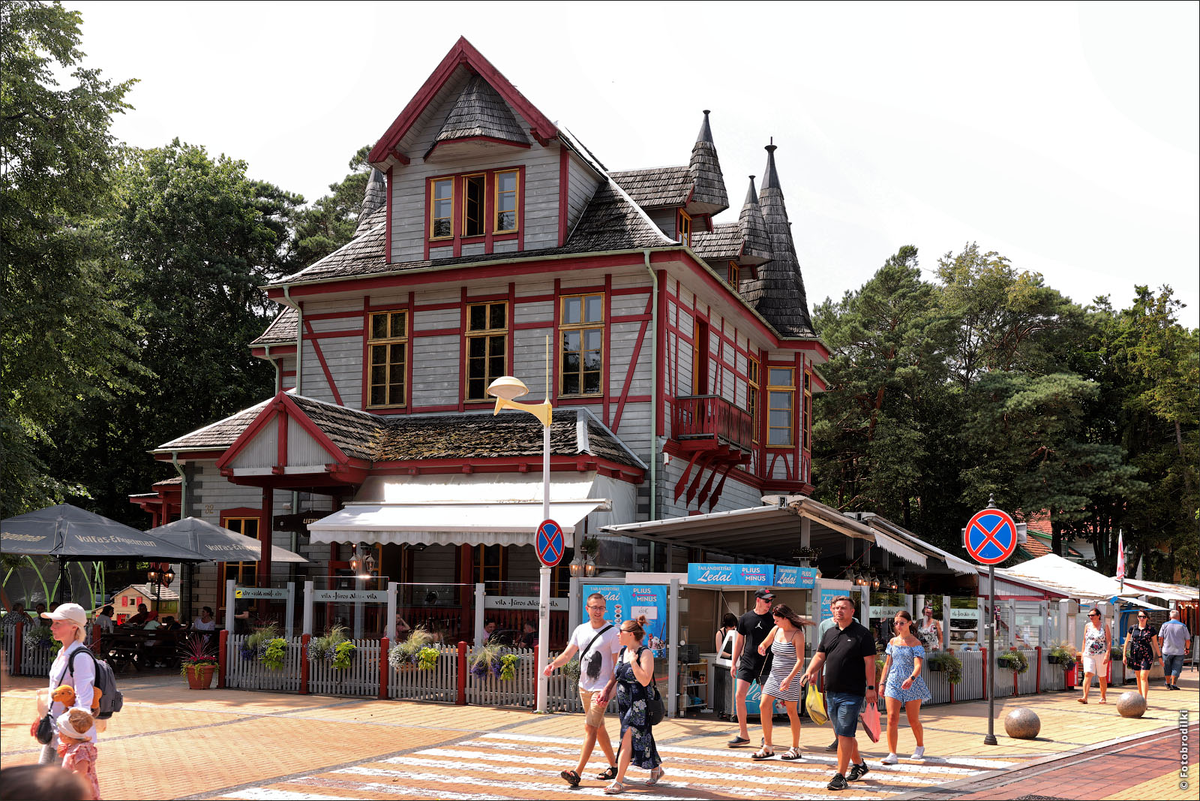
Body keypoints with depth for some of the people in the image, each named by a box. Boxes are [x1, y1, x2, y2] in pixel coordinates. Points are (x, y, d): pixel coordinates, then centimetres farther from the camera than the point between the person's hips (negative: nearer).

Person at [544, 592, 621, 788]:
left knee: (590, 728, -12)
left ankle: (577, 773, -15)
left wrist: (607, 689, -20)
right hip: (584, 687, 7)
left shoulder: (612, 632, -10)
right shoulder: (580, 630, 7)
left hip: (601, 689, -7)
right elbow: (567, 654, 9)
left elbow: (617, 665, -11)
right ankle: (614, 767, 27)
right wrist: (553, 664, -12)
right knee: (599, 728, 14)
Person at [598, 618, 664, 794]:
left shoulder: (645, 654, -14)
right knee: (638, 739, 15)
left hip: (639, 704, -8)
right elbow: (615, 676, 19)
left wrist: (633, 661, -22)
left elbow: (645, 680, -23)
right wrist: (607, 692, 9)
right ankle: (656, 769, 34)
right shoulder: (622, 651, 9)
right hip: (624, 702, 8)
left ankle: (618, 782, -6)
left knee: (627, 739, -9)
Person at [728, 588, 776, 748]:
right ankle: (743, 734, 2)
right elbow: (739, 641, 13)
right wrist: (733, 663, 11)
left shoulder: (773, 618, 3)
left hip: (766, 664, -1)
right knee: (739, 695, -8)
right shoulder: (745, 618, 6)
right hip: (747, 663, 1)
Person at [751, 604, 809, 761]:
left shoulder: (797, 634, -11)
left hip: (790, 677, -6)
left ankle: (795, 748, 14)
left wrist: (789, 678, -28)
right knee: (763, 706, -3)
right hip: (774, 675, 6)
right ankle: (767, 747, 4)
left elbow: (800, 660, -17)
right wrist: (762, 648, -4)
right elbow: (764, 644, 22)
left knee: (791, 712, 1)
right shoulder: (776, 630, 7)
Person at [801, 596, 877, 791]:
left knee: (844, 734, -8)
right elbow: (820, 656, 15)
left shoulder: (862, 634, -5)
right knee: (842, 733, 16)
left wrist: (870, 687, -13)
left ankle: (840, 776, -3)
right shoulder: (829, 633, 13)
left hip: (852, 693, -7)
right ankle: (859, 765, 34)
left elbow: (869, 662, -8)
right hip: (831, 691, 7)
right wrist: (810, 671, -3)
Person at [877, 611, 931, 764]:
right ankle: (892, 754, -10)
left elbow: (918, 665, -18)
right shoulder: (892, 642, 9)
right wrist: (882, 682, 12)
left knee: (913, 720, 7)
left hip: (912, 684, -3)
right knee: (892, 718, -10)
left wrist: (911, 679, -36)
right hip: (893, 683, 3)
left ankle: (920, 746, 34)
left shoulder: (915, 643, -6)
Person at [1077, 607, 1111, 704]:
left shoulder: (1104, 626, 0)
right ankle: (1085, 697, -22)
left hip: (1101, 655, -2)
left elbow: (1109, 641, -3)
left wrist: (1107, 655, -13)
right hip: (1088, 655, 2)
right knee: (1087, 674, -14)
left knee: (1102, 677, 7)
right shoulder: (1087, 626, 10)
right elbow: (1084, 641, 15)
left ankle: (1103, 697, 22)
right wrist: (1082, 654, 10)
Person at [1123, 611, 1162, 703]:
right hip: (1135, 654, 3)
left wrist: (1159, 656, 8)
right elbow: (1127, 641, 13)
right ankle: (1140, 697, 23)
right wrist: (1124, 654, 10)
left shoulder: (1151, 629, 1)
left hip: (1147, 655, -3)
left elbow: (1155, 643, 8)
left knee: (1144, 677, -13)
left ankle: (1145, 699, -17)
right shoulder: (1133, 628, 7)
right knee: (1138, 677, 11)